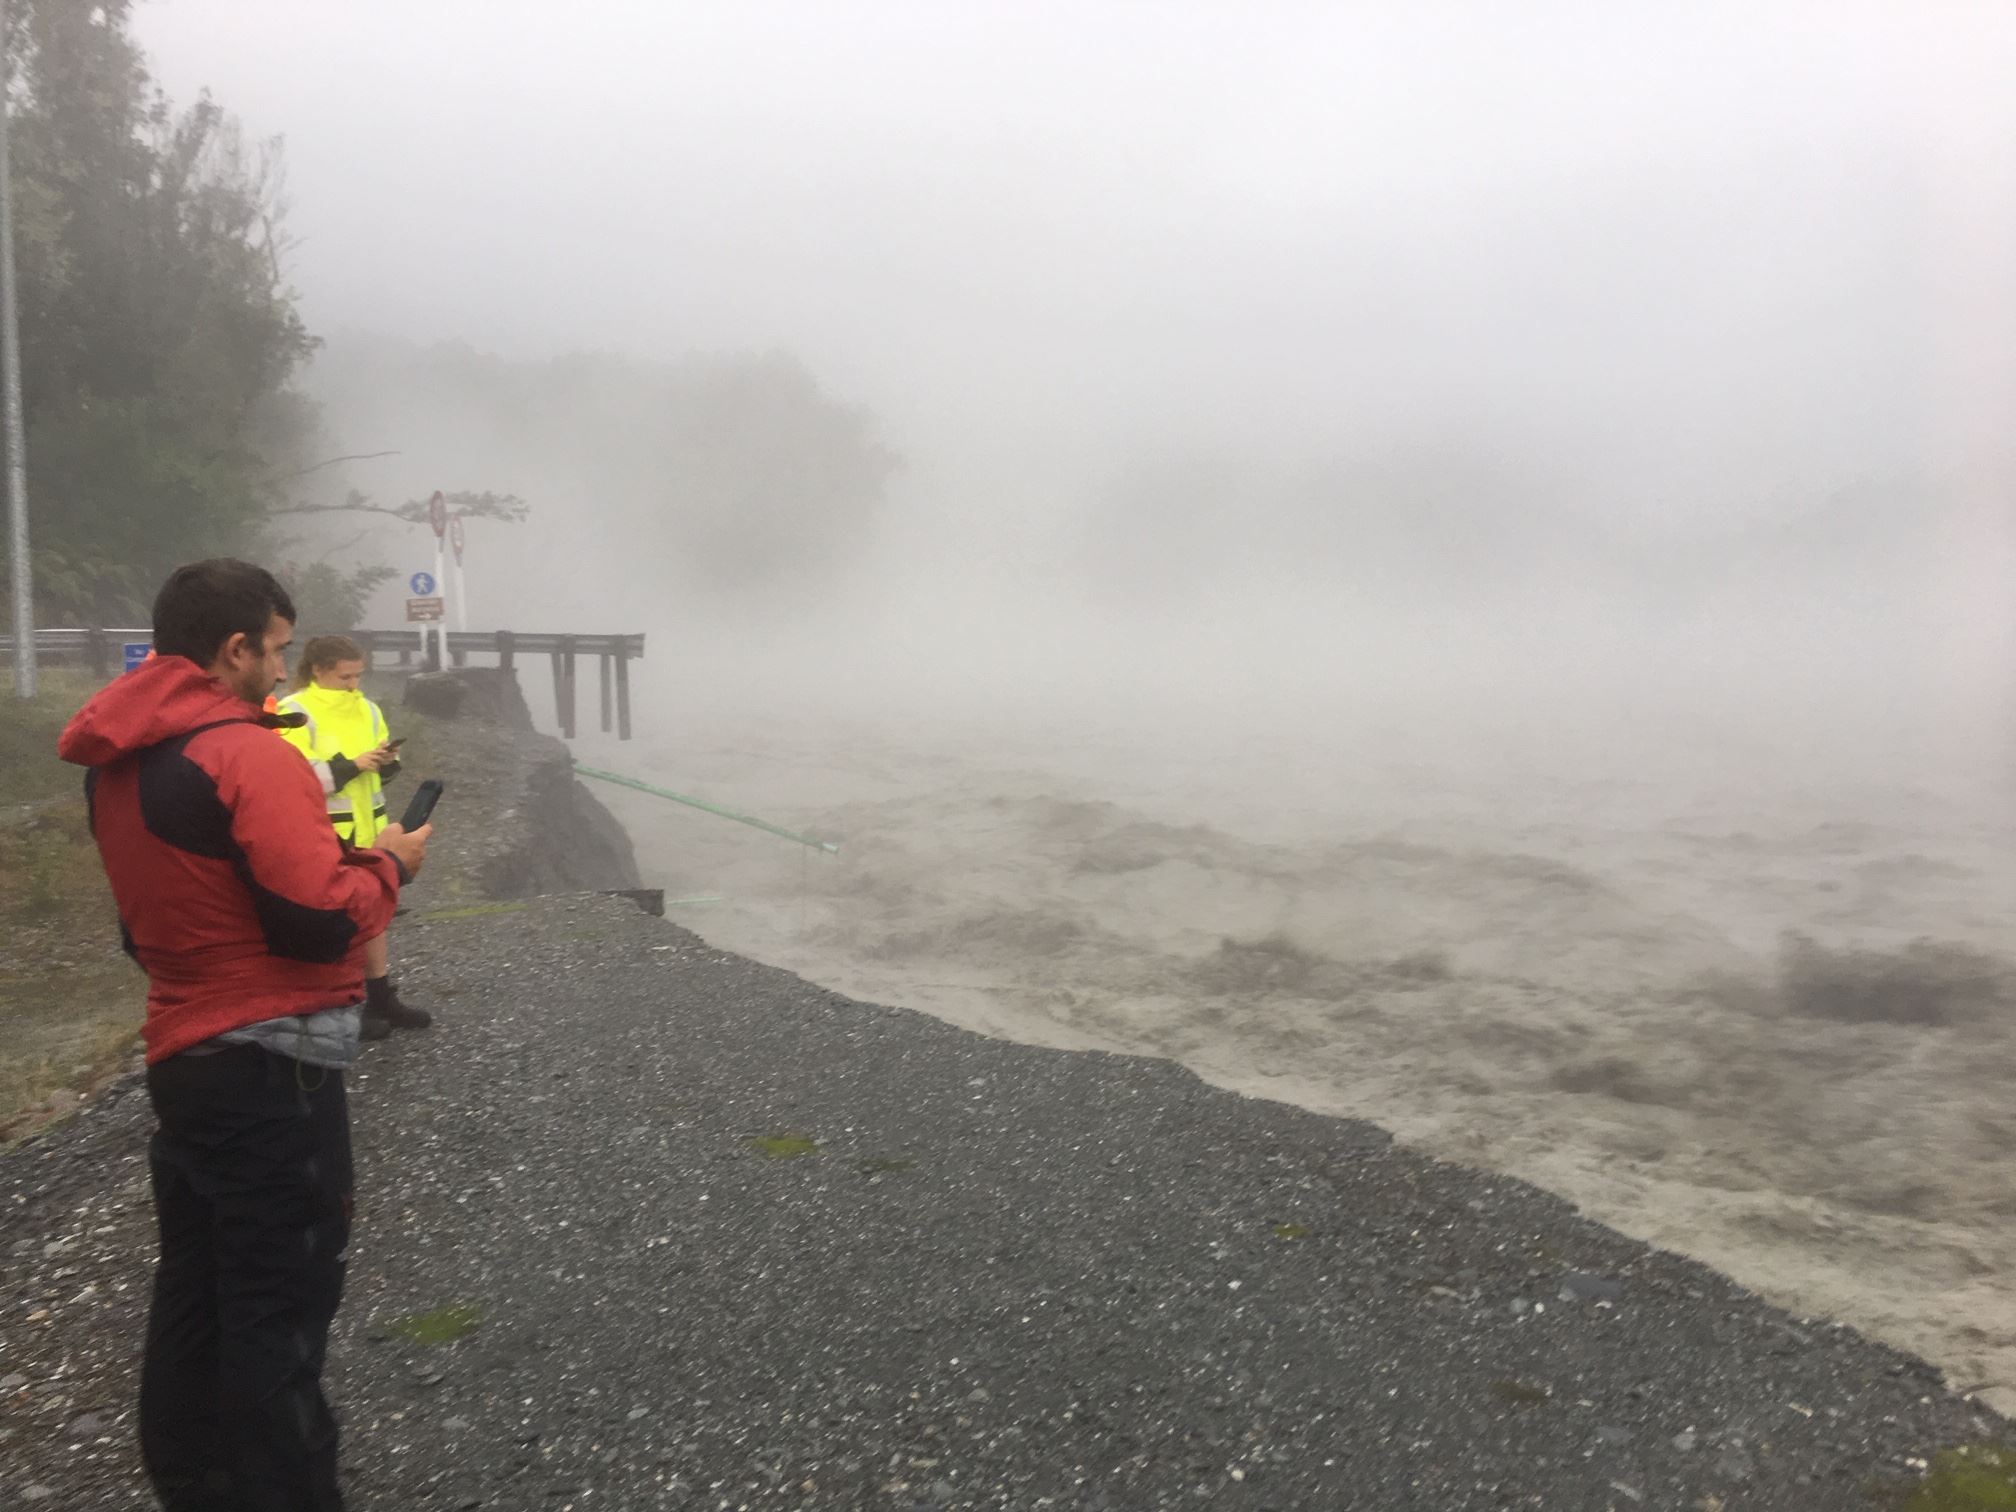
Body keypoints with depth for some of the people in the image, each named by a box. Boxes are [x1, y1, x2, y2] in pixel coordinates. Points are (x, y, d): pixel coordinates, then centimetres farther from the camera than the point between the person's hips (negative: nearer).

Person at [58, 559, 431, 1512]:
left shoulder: (117, 761, 9)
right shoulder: (247, 754, -19)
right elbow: (321, 924, -22)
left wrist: (326, 852, 12)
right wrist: (386, 868, -5)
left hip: (181, 1055, 9)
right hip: (270, 1065, -9)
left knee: (197, 1288, 19)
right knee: (281, 1307, 1)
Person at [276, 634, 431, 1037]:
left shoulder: (366, 709, 9)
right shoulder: (295, 713, -12)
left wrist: (386, 762, -5)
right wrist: (352, 765, -23)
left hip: (367, 829, 7)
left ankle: (381, 998, 23)